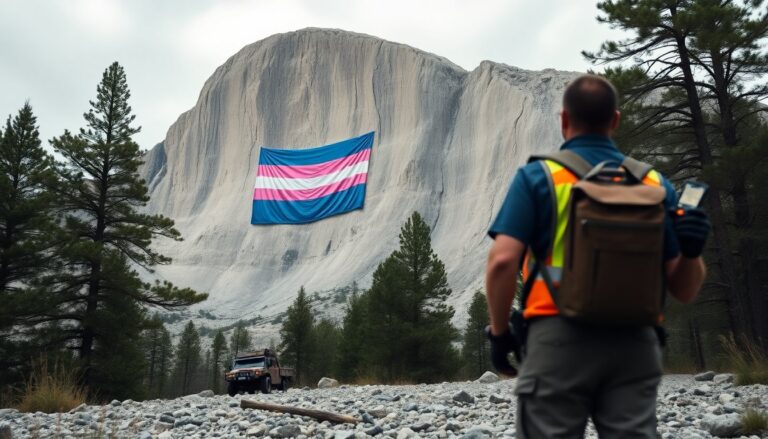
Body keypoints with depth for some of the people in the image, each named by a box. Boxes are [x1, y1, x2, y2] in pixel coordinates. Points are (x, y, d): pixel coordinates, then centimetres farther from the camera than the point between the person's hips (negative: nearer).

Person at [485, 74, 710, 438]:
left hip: (559, 339, -3)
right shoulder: (654, 184, 11)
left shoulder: (537, 176, 0)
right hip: (633, 343, 3)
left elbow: (502, 261, -12)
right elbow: (684, 291, 8)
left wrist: (499, 332, 0)